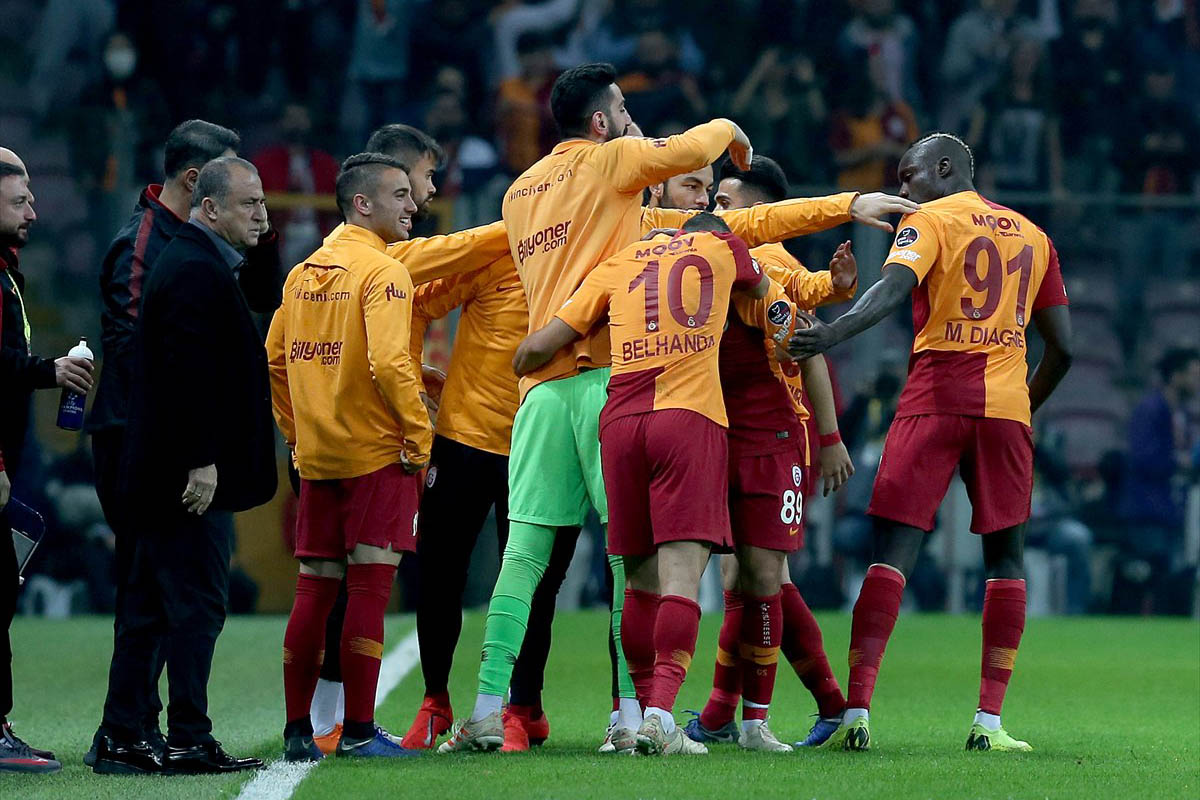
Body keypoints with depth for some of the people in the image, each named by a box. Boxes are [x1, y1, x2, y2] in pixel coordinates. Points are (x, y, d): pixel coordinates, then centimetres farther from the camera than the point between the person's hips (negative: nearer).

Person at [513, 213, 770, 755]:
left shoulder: (618, 266, 21)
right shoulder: (722, 247, 18)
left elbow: (537, 350, 17)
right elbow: (762, 289, 41)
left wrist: (522, 368, 38)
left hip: (621, 422, 3)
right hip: (690, 417, -3)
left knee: (641, 580, 11)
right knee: (681, 573, -10)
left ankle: (643, 710, 14)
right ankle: (660, 715, -23)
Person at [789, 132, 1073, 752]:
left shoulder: (929, 220, 3)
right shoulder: (1032, 236, 19)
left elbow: (894, 287, -18)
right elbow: (1061, 348, 17)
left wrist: (834, 332, -32)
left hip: (934, 399, -3)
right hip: (1006, 407, 3)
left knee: (894, 548, -4)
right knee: (1005, 558, 11)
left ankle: (856, 711, -13)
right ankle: (989, 721, 3)